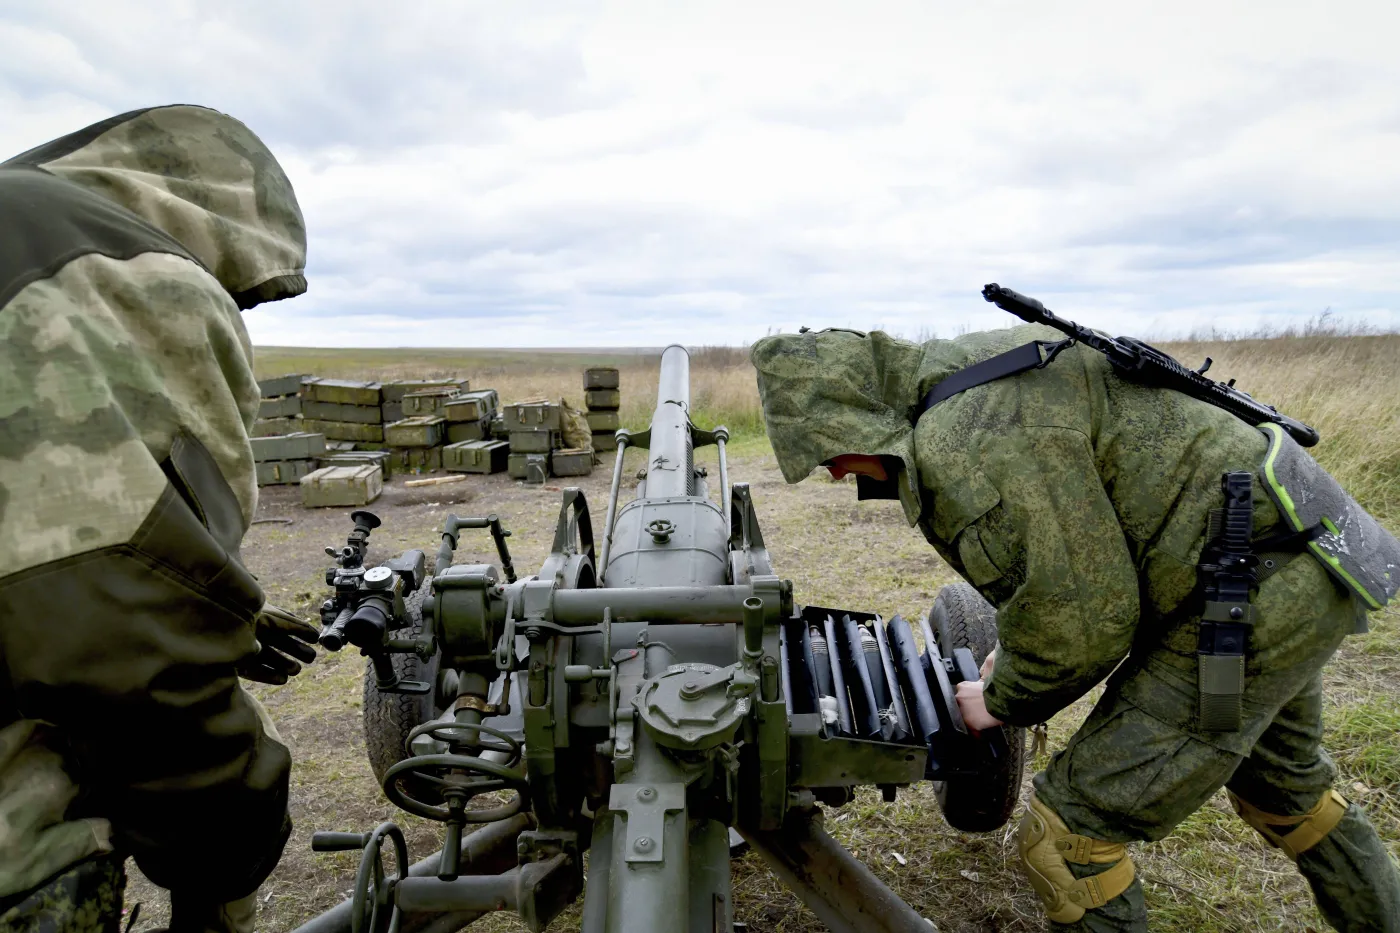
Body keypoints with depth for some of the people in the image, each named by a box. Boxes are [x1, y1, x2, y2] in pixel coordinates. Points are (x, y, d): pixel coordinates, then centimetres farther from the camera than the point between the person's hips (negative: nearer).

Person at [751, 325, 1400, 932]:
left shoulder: (966, 446, -28)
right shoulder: (971, 374, 6)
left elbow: (1085, 618, -22)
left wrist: (1005, 701, -3)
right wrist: (1023, 645, 21)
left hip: (1248, 602, -10)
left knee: (1069, 830, -4)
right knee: (1281, 781, 34)